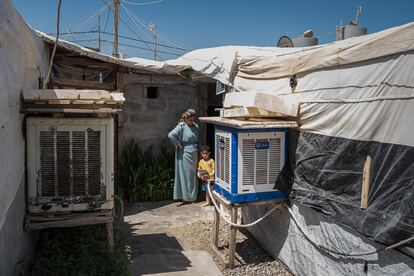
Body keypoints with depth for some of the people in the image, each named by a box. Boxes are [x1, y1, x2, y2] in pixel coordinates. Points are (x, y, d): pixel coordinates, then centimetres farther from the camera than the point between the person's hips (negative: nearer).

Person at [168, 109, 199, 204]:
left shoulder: (196, 126, 8)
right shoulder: (181, 127, -13)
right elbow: (171, 135, -25)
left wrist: (198, 150, 9)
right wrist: (178, 144, -16)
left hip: (194, 155, 7)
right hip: (185, 155, -7)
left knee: (193, 175, 12)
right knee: (186, 175, 0)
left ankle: (192, 196, 24)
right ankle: (186, 197, 9)